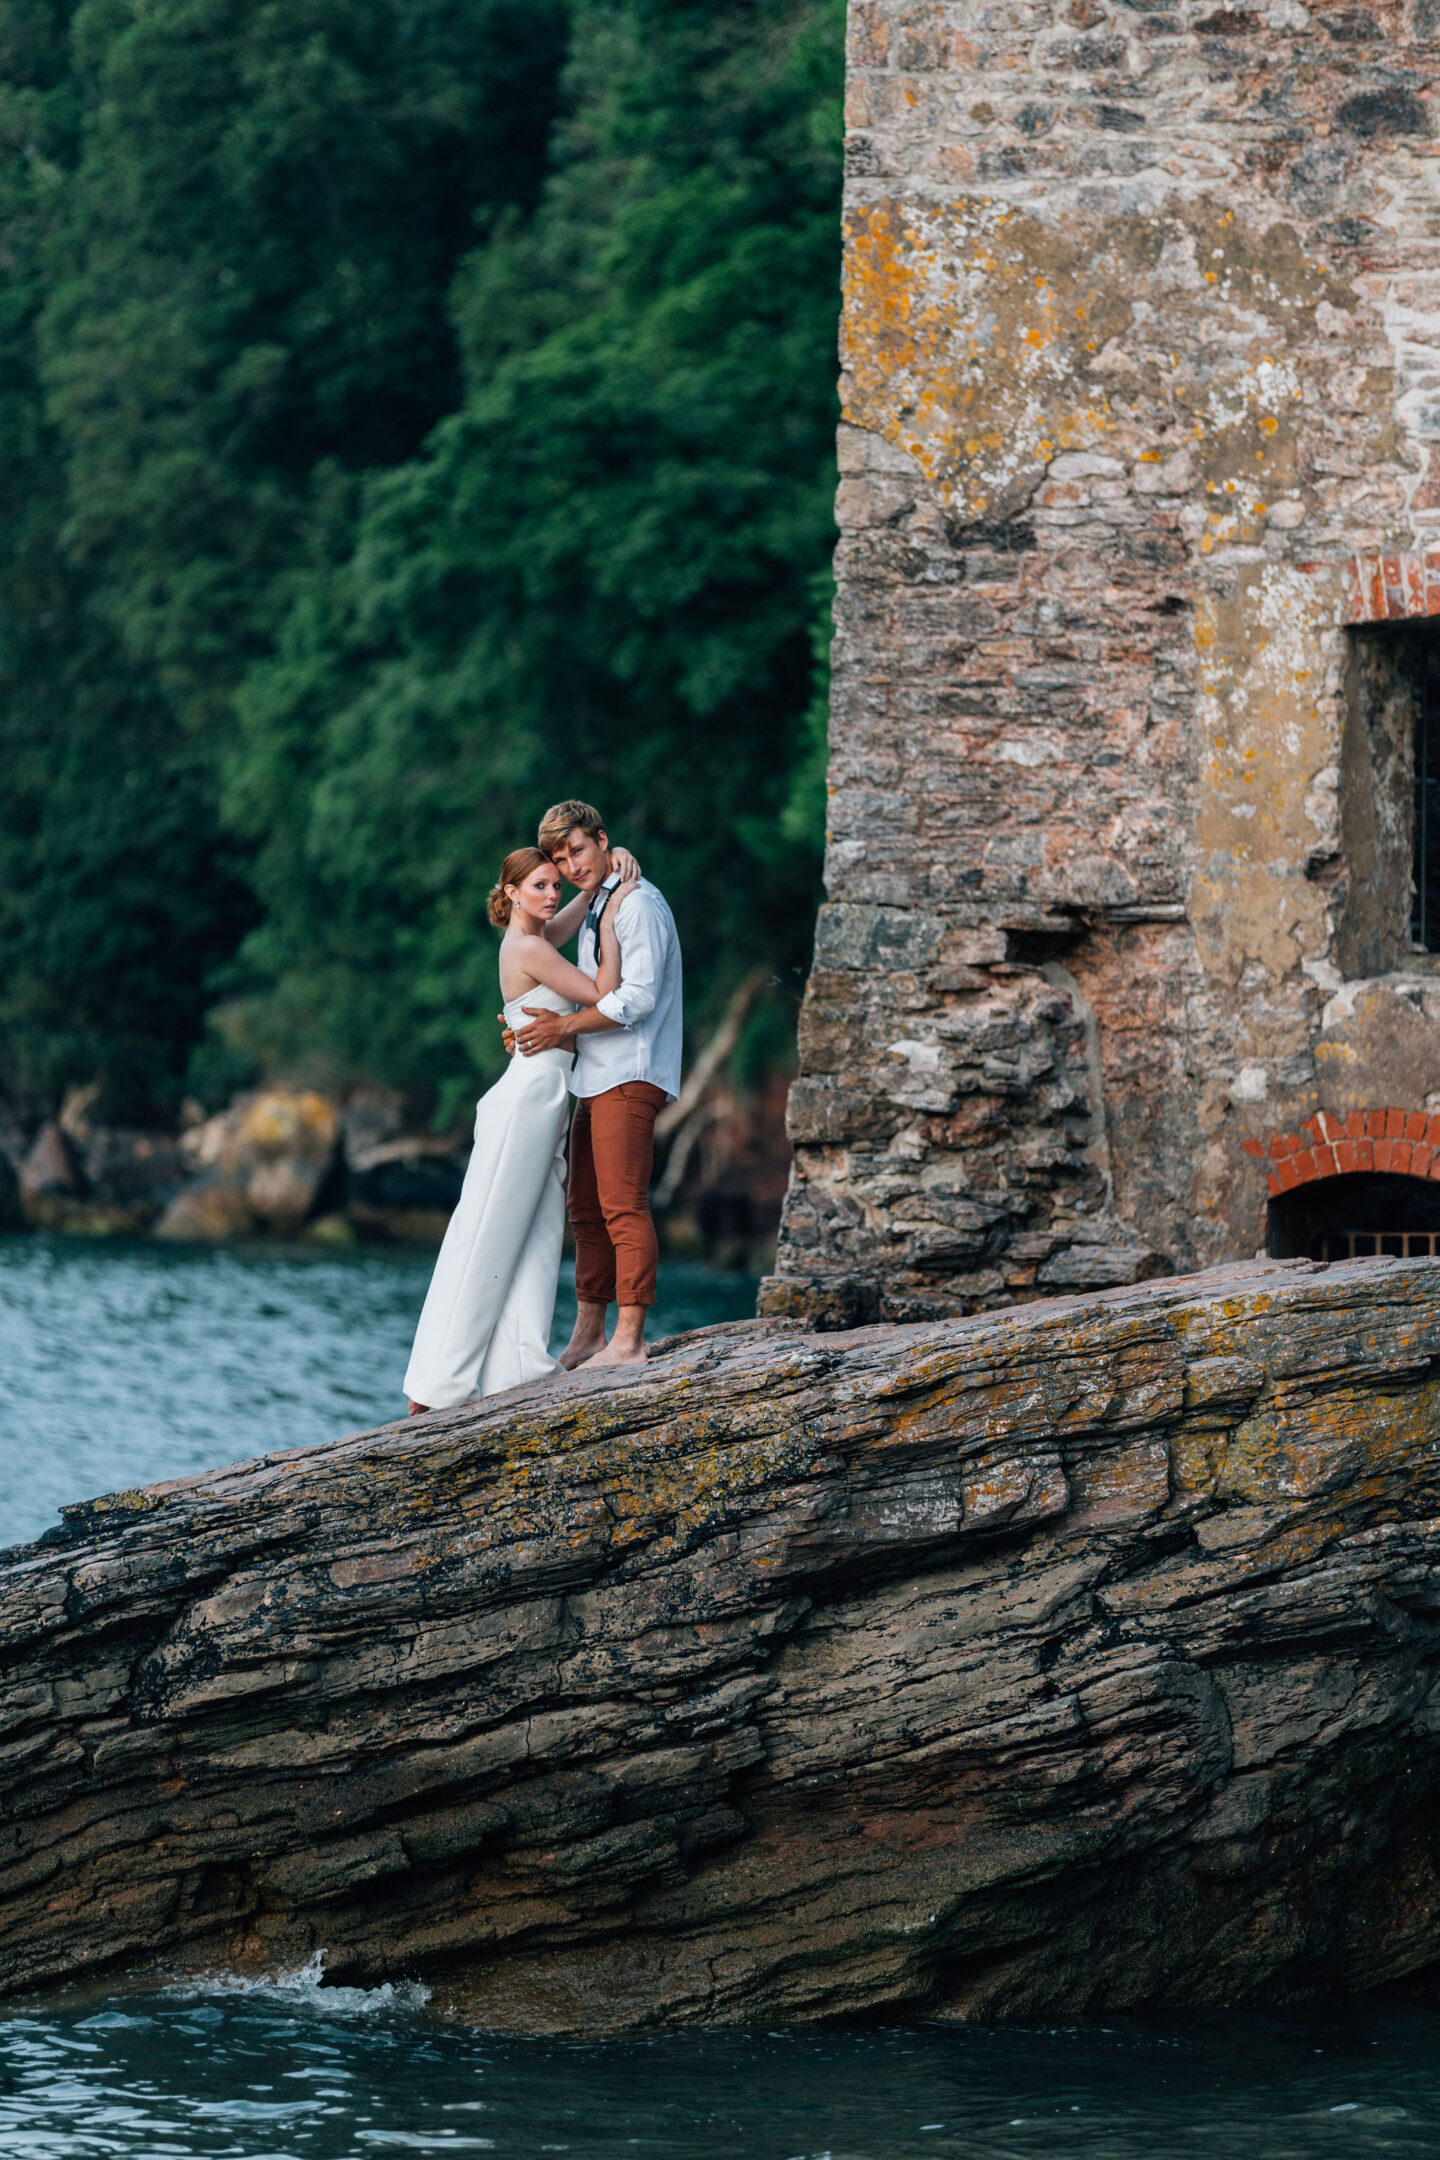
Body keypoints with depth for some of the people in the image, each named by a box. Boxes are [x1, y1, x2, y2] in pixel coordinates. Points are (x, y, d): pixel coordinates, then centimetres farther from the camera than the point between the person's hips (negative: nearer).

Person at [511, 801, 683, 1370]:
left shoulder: (638, 904, -11)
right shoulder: (595, 910, 20)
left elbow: (639, 997, -19)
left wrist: (564, 1026, -14)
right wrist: (545, 1027, 7)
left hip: (630, 1077, -10)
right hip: (597, 1079, 10)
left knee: (622, 1206, -13)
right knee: (586, 1209, 11)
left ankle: (628, 1341, -15)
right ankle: (588, 1334, 16)